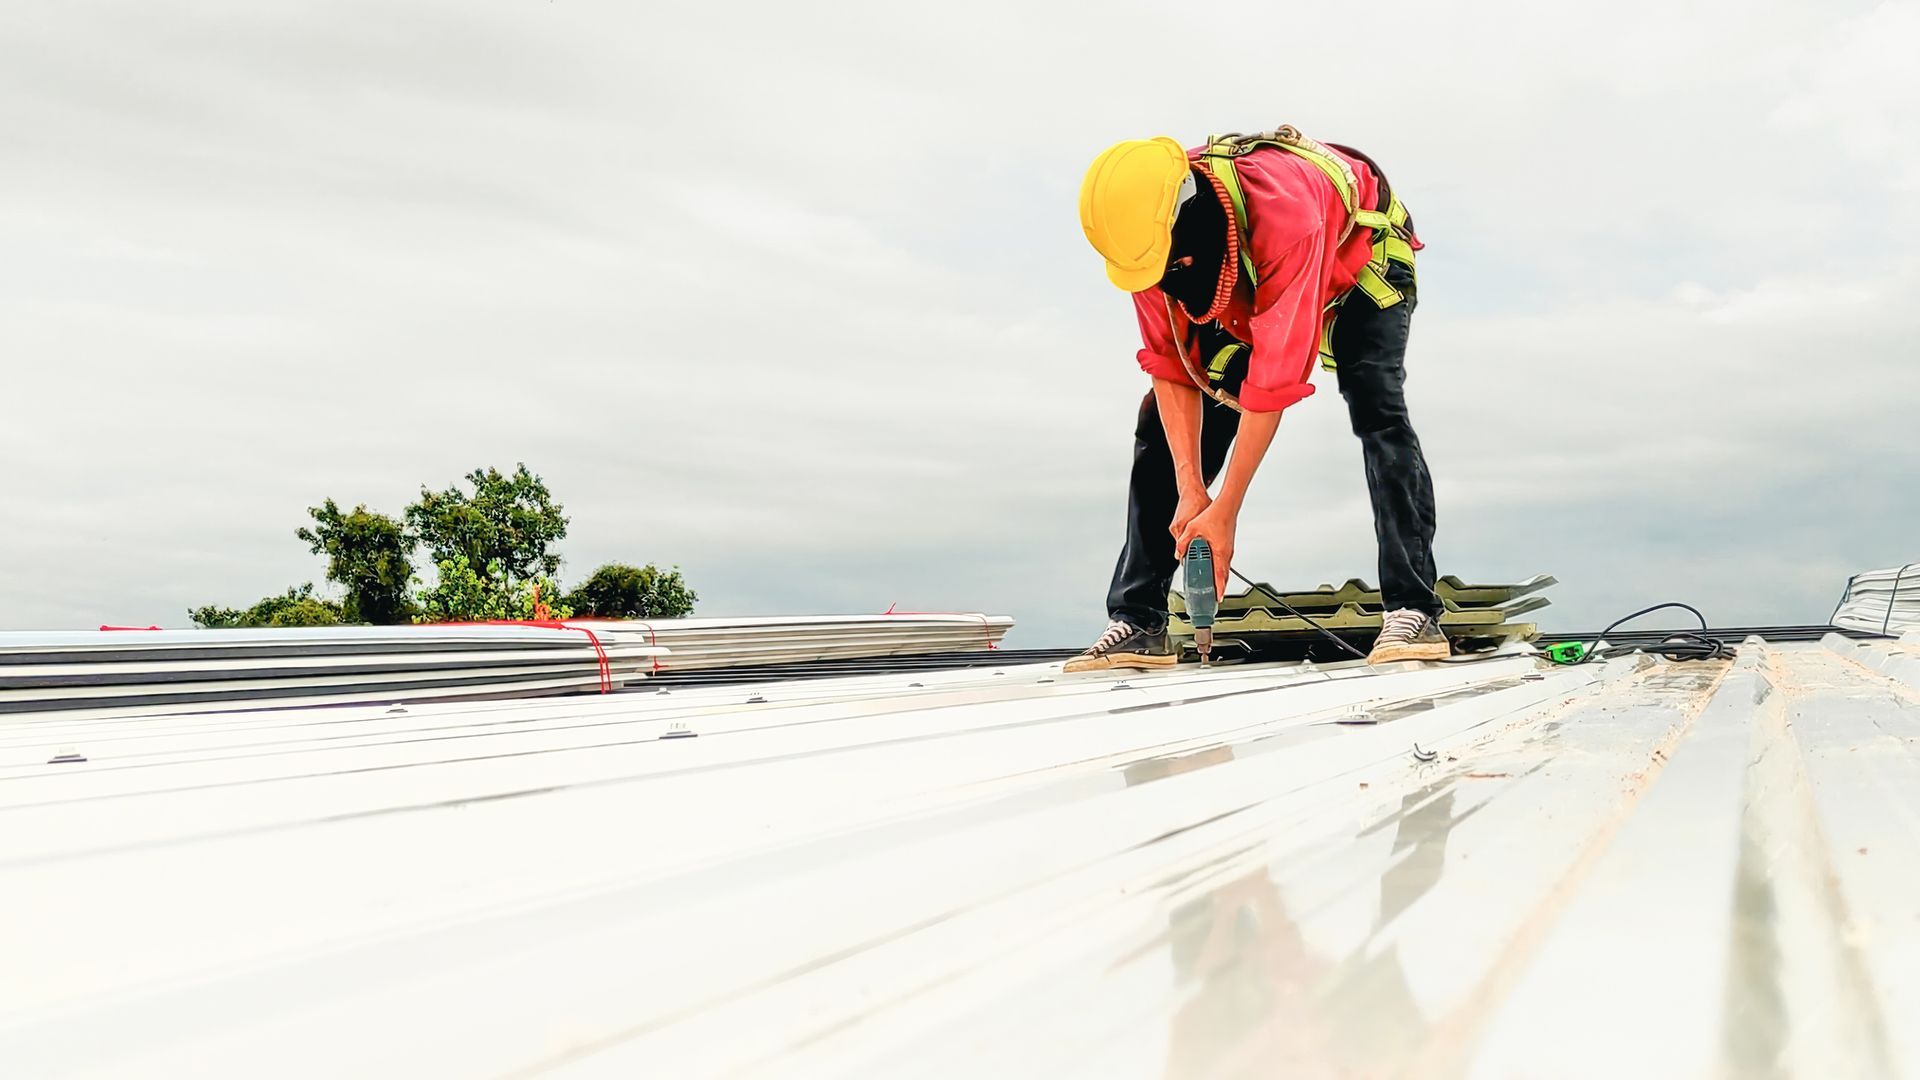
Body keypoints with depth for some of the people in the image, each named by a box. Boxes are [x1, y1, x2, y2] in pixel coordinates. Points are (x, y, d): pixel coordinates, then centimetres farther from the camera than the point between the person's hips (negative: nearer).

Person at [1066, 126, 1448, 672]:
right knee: (1163, 426, -8)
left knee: (1377, 412, -28)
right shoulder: (1150, 230, -28)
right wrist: (1189, 491, -27)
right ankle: (1137, 622, -6)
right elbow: (1170, 365, -22)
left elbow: (1274, 377, -43)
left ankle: (1413, 612, -22)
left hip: (1357, 268, -4)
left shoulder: (1285, 212, -45)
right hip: (1245, 296, 5)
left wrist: (1224, 511, -39)